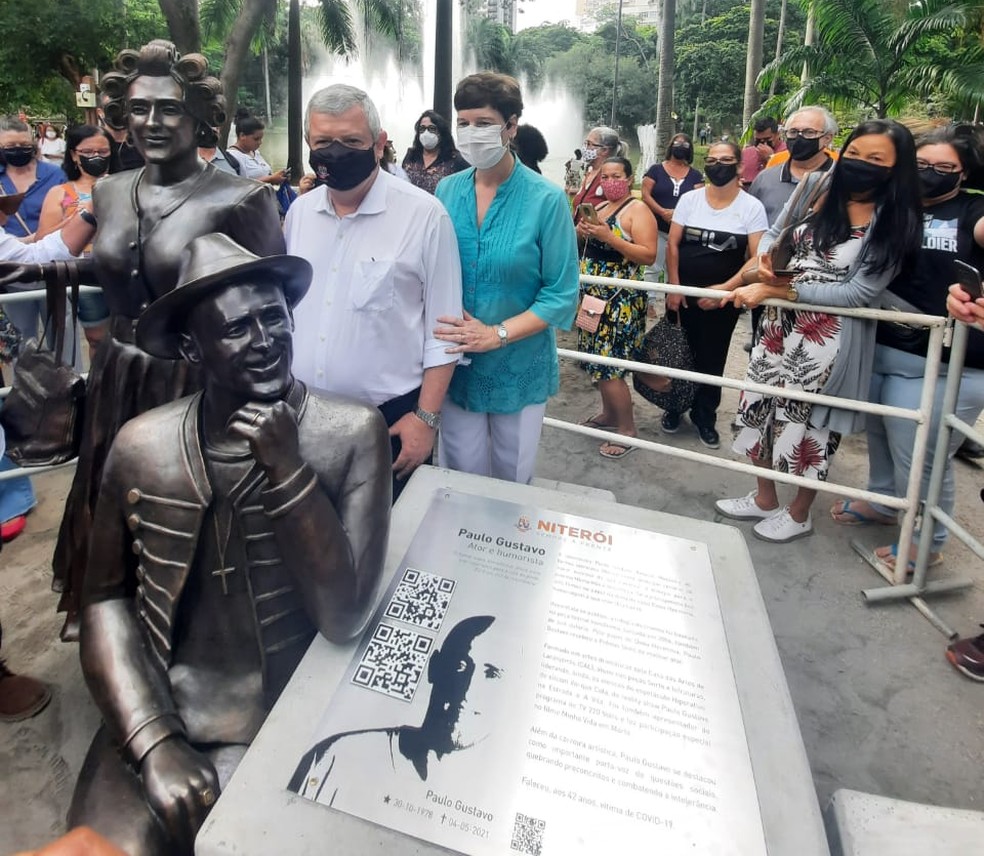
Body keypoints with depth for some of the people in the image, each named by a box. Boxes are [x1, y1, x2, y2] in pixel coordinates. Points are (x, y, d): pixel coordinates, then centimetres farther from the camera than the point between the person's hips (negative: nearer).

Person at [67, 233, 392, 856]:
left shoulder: (352, 435, -13)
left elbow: (345, 618, -15)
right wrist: (154, 745, -7)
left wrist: (287, 470, -24)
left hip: (294, 724, -1)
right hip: (157, 714, 2)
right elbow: (107, 599, 3)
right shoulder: (141, 448, -4)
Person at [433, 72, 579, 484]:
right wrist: (436, 330, -13)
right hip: (455, 365, 2)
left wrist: (495, 335, -21)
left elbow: (562, 295, -11)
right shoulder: (446, 191, 1)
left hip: (518, 368, -2)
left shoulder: (546, 200, -11)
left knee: (512, 484, 15)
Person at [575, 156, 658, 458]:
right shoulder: (599, 207, 14)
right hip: (593, 294, 8)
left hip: (620, 298, -8)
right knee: (598, 358, 13)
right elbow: (585, 243, 23)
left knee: (609, 363, -9)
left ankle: (627, 429, 3)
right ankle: (609, 413, 30)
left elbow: (649, 255, -19)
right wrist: (582, 231, 0)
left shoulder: (638, 210, -10)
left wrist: (609, 237, -25)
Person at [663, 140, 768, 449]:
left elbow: (757, 258, -8)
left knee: (712, 360, 8)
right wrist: (674, 287, -9)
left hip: (722, 299, -1)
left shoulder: (752, 207, -5)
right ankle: (674, 406, 29)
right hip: (682, 293, 1)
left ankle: (705, 417, 25)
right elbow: (672, 244, 0)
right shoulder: (689, 199, 1)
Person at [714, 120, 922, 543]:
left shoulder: (897, 222, -12)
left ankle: (799, 513, 33)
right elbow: (773, 235, 10)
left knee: (809, 424, 9)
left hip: (830, 338, -5)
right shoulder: (816, 186, -1)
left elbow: (858, 293, -18)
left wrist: (772, 290, -22)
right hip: (780, 324, 5)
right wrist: (764, 264, -16)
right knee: (759, 410, 14)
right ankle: (764, 499, 37)